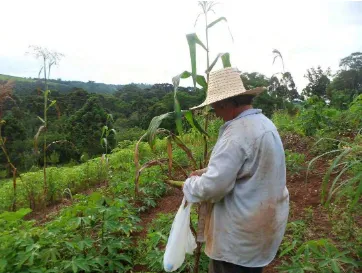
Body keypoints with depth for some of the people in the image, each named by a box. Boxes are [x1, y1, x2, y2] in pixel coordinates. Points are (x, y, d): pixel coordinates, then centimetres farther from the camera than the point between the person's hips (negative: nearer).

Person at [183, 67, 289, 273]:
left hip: (242, 231, -9)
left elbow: (213, 186, -28)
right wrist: (207, 172, 10)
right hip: (266, 221, 9)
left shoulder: (238, 132, -26)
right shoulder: (264, 123, 7)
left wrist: (190, 184, -8)